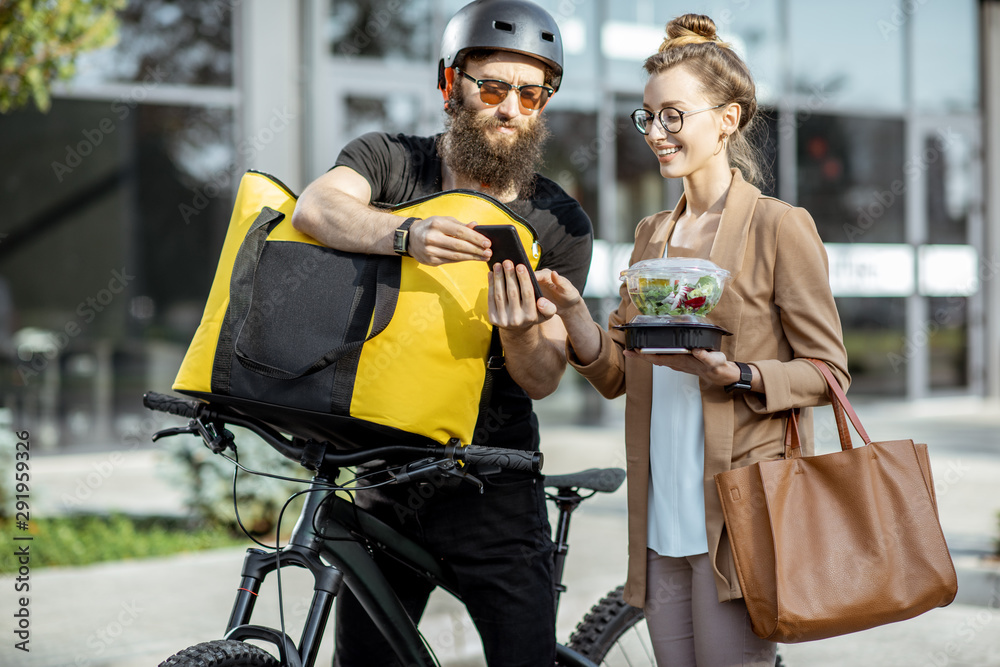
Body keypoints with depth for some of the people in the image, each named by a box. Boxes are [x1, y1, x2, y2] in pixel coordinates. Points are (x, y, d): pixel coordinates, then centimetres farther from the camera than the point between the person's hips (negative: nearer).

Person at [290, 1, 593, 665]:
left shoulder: (561, 224, -1)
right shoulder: (389, 160, -1)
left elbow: (543, 379, -7)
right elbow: (317, 206, -23)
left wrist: (521, 332, -30)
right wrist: (406, 234, -42)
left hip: (492, 491, 0)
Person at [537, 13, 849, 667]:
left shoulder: (780, 227, -4)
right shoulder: (652, 233, 16)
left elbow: (827, 372, -5)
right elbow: (617, 374, 13)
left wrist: (730, 374, -21)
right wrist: (573, 310, -5)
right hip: (660, 518, 6)